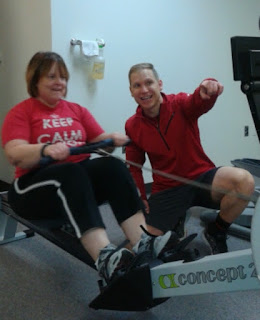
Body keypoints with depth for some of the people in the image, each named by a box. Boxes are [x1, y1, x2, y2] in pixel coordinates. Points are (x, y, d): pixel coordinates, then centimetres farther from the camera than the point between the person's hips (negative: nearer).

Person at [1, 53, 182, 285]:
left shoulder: (77, 111, 18)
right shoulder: (21, 113, 4)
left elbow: (99, 140, 12)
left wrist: (112, 139, -11)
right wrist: (46, 149, -32)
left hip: (81, 176, 4)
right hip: (35, 184, -4)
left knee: (112, 165, -25)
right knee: (71, 173, -36)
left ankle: (143, 243, -39)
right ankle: (105, 258, -51)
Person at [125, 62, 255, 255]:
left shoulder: (180, 104, -9)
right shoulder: (132, 126, -1)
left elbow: (199, 102, -34)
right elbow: (134, 166, 9)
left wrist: (208, 89, -58)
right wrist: (140, 199, -3)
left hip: (201, 178, -1)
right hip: (166, 190, 2)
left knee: (244, 180, -31)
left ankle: (216, 232, -3)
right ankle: (176, 221, 22)